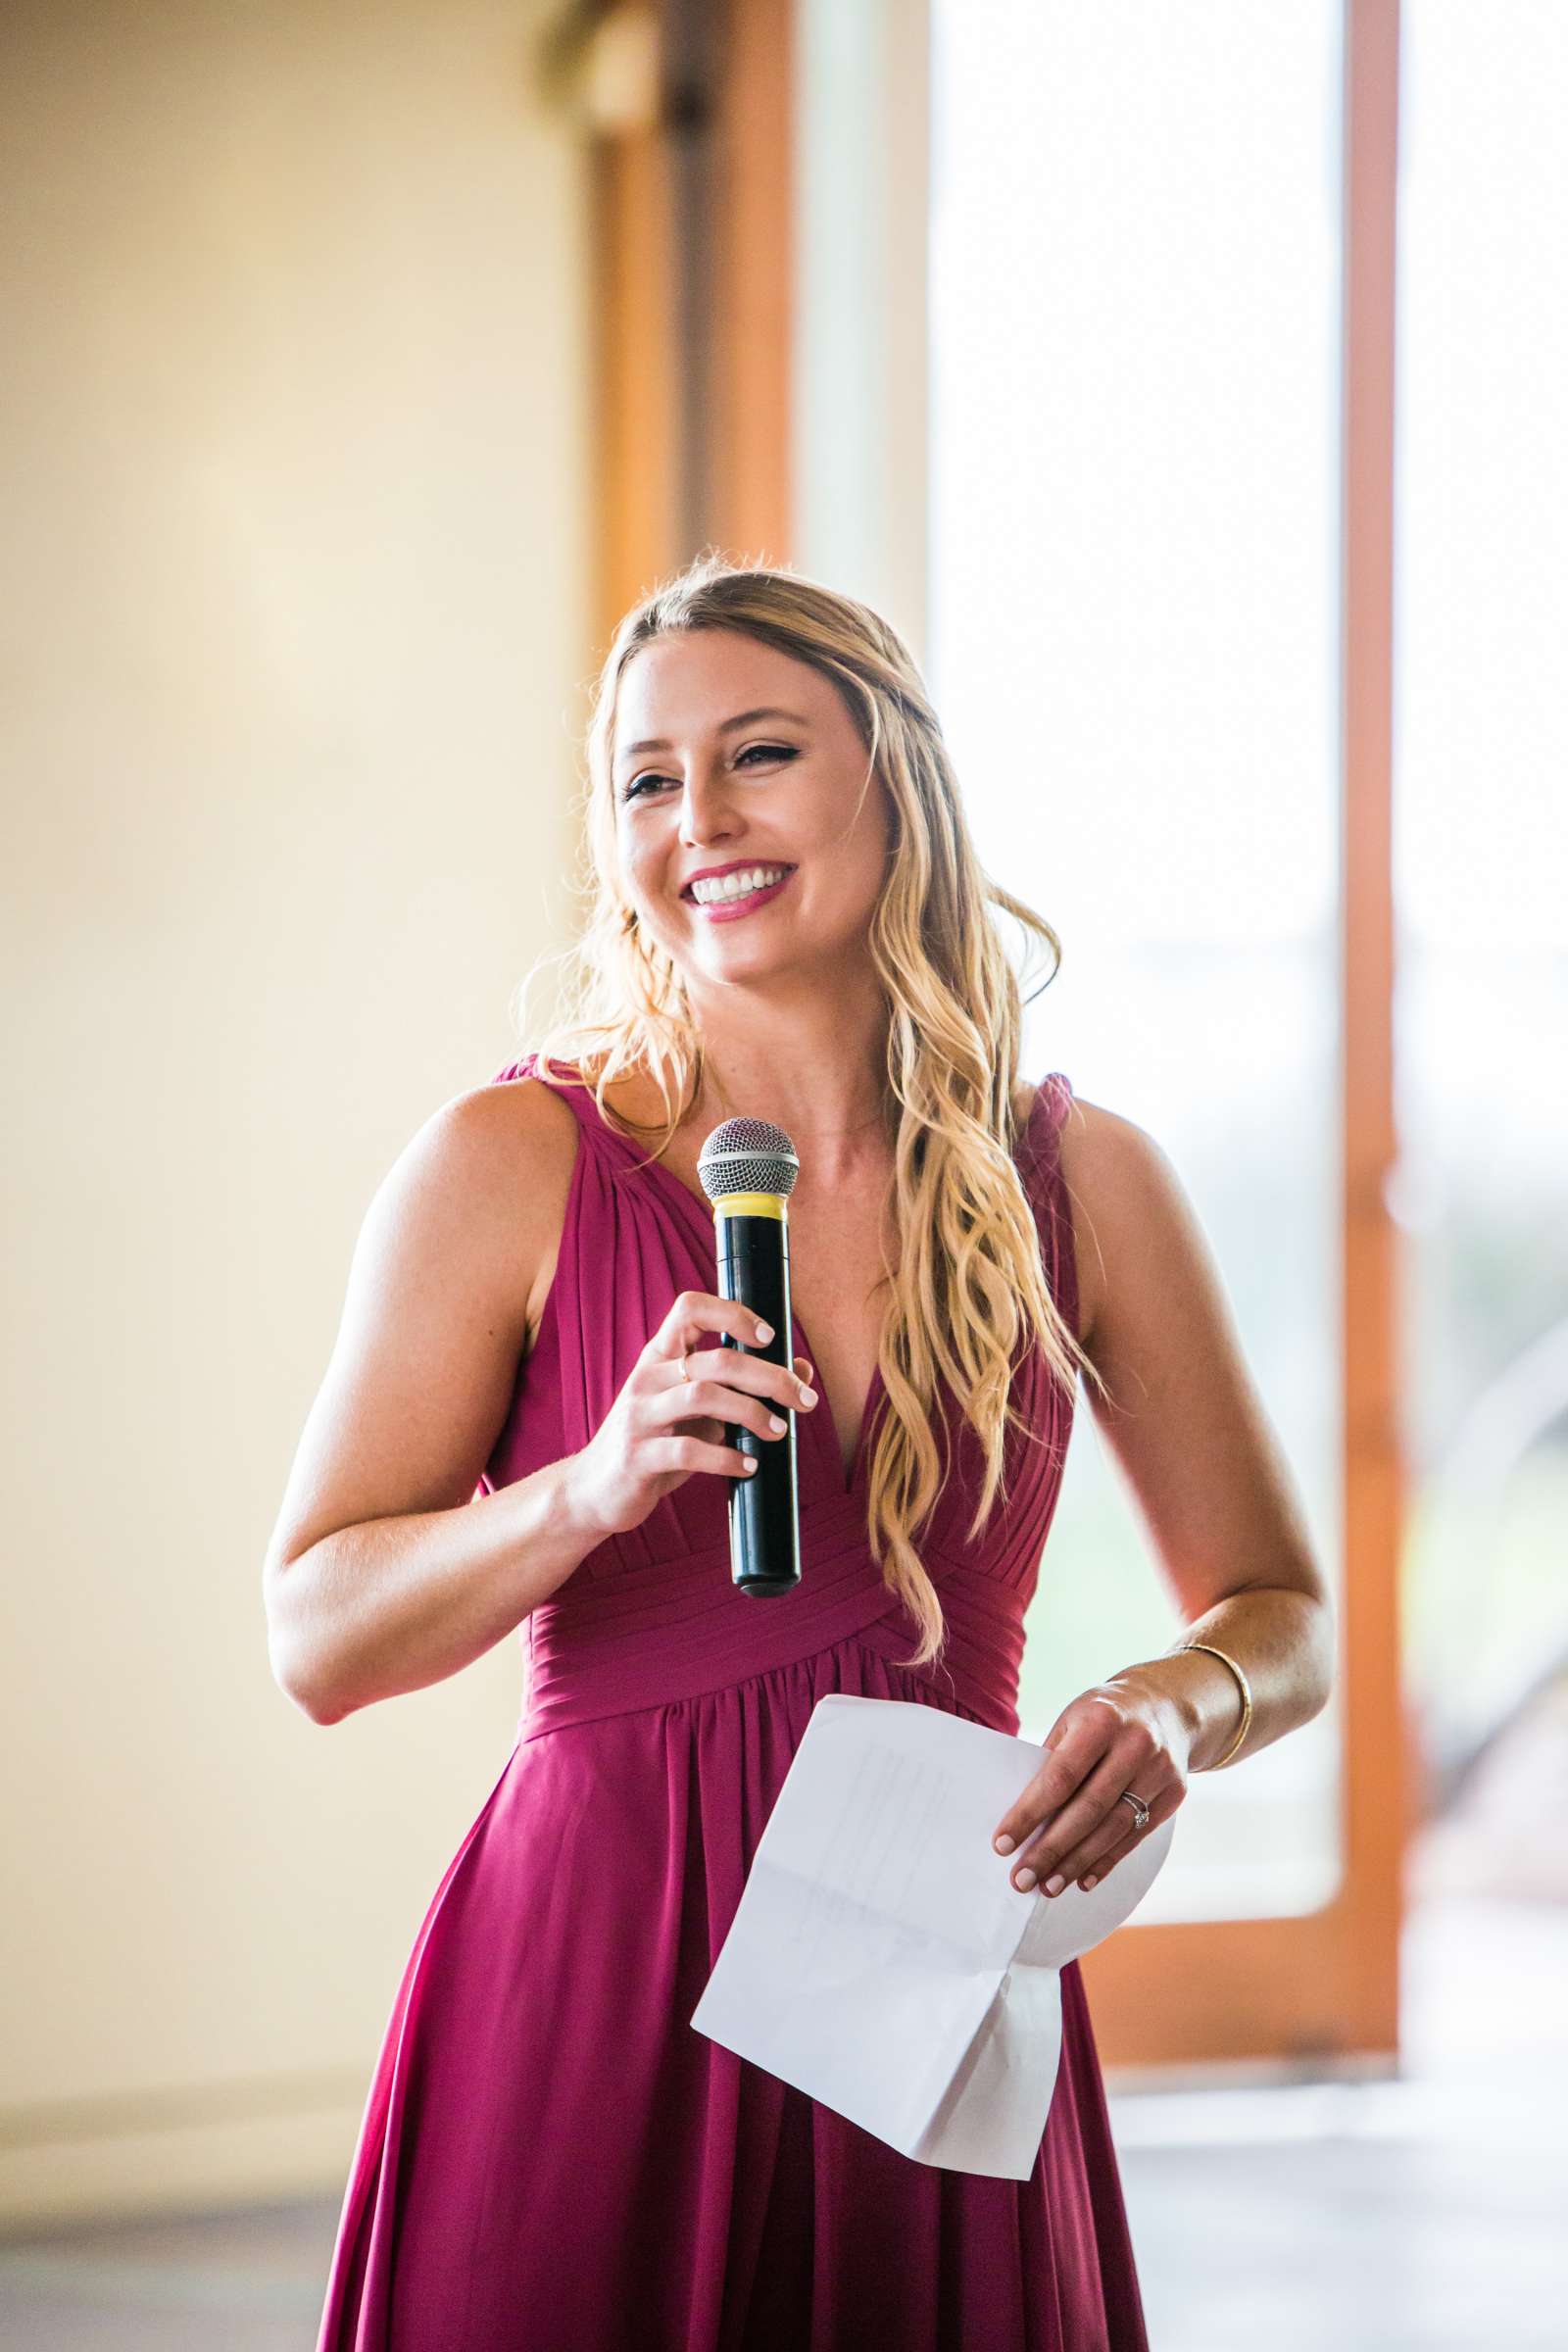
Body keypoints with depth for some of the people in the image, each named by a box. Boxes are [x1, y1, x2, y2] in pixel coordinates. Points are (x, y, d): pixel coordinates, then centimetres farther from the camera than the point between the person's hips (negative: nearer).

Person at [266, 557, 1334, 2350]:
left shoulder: (1080, 1184, 3)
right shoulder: (512, 1164, -3)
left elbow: (1282, 1617, 11)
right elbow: (317, 1639, -4)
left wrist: (1179, 1707, -12)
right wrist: (594, 1490, -20)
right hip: (592, 1990, -2)